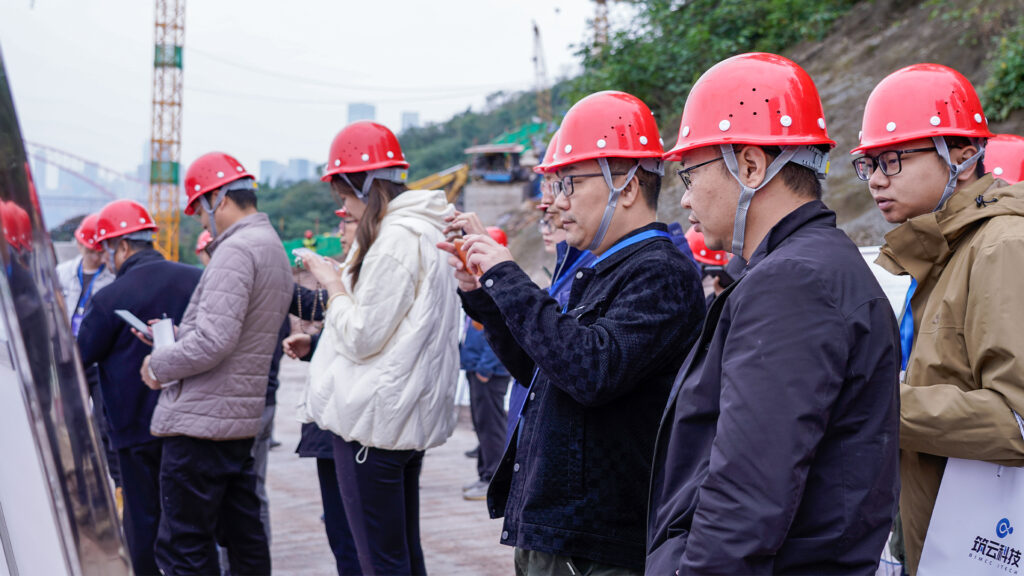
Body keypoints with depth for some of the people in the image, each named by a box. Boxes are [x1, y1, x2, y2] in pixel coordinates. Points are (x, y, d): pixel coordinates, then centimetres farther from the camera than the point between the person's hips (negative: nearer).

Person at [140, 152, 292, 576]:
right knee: (242, 533, 15)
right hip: (242, 417, 10)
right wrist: (173, 335, 15)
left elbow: (215, 340, -23)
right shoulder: (274, 248, 17)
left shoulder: (237, 250, -15)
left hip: (200, 420, -10)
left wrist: (159, 366, -8)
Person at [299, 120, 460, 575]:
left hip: (375, 420, -10)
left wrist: (333, 284, -4)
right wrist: (343, 279, 11)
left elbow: (361, 337, -17)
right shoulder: (424, 232, 13)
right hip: (409, 417, 10)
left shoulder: (395, 240, -17)